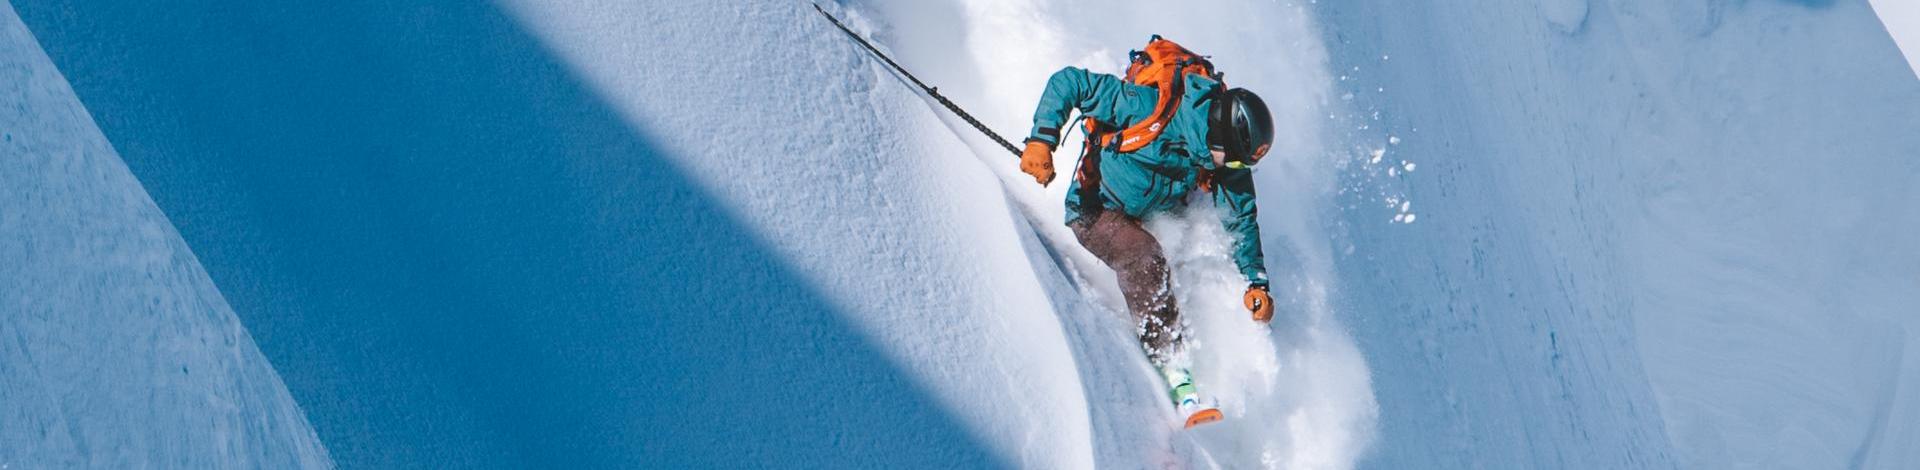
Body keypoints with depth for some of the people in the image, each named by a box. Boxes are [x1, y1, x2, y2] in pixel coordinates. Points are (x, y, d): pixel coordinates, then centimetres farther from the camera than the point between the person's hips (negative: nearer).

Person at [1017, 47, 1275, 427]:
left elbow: (1243, 219, 0)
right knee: (1144, 257, -32)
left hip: (1158, 218, 8)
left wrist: (1256, 281, -11)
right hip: (1097, 208, -7)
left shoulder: (1226, 159, -13)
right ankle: (1177, 378, -35)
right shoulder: (1149, 107, -30)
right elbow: (1067, 82, -25)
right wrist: (1042, 140, -35)